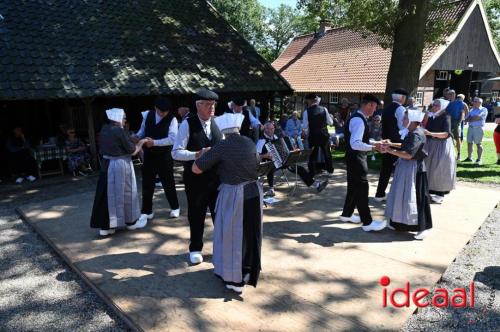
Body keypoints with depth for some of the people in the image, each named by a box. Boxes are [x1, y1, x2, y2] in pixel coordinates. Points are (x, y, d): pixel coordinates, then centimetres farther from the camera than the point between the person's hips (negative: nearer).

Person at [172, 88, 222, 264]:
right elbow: (176, 152, -15)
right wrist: (197, 154, -27)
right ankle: (195, 248, 32)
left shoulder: (218, 123, 3)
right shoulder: (187, 124, -11)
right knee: (196, 215, 12)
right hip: (195, 178, -3)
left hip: (217, 177, 4)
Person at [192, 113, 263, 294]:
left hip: (233, 195, -6)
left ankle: (235, 279, 19)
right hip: (254, 192, 6)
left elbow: (196, 169, -12)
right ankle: (248, 272, 37)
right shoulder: (250, 143, 4)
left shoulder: (221, 147, -13)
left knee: (232, 235, 9)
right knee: (251, 234, 19)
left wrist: (203, 155, 7)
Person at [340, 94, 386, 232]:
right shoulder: (358, 120, -22)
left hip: (355, 159, 11)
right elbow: (355, 144, -32)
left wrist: (377, 142, 12)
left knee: (354, 187, 20)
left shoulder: (359, 118, 11)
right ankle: (367, 222, 7)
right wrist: (374, 147, -32)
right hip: (356, 159, -11)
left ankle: (346, 214, 34)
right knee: (361, 189, -3)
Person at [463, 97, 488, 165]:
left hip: (478, 128, -6)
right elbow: (467, 119, 10)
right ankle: (469, 157, 18)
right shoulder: (472, 110, 19)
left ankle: (479, 159, -1)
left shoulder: (484, 110, -1)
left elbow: (478, 117, -15)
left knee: (478, 144, -5)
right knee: (469, 143, 8)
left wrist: (470, 119, -3)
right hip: (470, 128, 6)